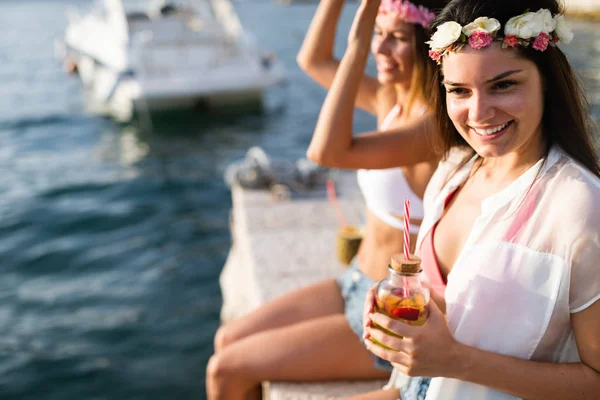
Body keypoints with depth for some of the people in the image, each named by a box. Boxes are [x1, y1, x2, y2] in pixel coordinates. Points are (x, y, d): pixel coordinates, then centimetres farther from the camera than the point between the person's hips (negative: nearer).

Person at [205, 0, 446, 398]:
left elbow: (328, 151, -37)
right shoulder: (392, 100, 0)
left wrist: (358, 41, -33)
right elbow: (314, 59, 11)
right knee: (228, 338, 13)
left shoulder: (438, 123, -25)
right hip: (357, 288, 9)